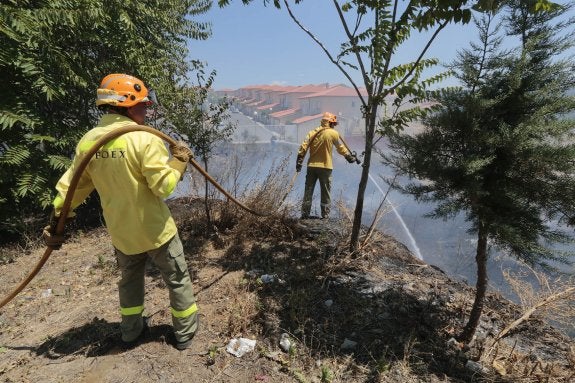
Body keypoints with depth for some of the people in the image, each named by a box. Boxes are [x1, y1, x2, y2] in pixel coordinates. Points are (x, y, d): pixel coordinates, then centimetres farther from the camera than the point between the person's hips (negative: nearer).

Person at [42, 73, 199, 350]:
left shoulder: (88, 141, 0)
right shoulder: (145, 139, -20)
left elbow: (71, 186, 5)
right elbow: (164, 186, -23)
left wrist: (56, 222, 13)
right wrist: (179, 161, -9)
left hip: (121, 232, 6)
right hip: (156, 230, -6)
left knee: (130, 280, 27)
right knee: (178, 279, 14)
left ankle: (131, 333, 42)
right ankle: (185, 333, 29)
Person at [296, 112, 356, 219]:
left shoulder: (313, 132, 5)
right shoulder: (333, 133, -4)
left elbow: (303, 147, -2)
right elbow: (340, 148, 7)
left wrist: (299, 161, 1)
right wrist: (349, 156, 22)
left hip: (311, 166, 3)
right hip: (325, 167, -3)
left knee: (308, 190, 9)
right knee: (326, 192, 8)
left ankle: (305, 213, 11)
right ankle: (325, 214, 12)